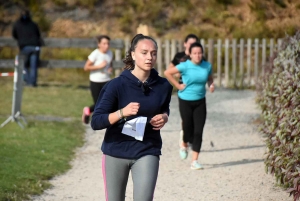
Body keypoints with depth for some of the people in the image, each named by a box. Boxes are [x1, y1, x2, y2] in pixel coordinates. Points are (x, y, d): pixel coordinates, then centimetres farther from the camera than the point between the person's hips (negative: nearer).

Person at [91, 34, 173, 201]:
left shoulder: (163, 86, -2)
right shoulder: (117, 85, -14)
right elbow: (96, 122, -17)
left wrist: (164, 117, -4)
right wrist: (122, 112, -32)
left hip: (147, 152, 1)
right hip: (116, 152, -1)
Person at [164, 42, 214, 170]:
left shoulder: (207, 66, -2)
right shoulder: (185, 66, -14)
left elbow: (210, 79, 16)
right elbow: (167, 73, -9)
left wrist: (211, 85, -5)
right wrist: (178, 85, -9)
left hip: (200, 102, 3)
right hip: (186, 101, -3)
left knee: (198, 131, -4)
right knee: (188, 127, 7)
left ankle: (195, 161, -1)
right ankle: (184, 145, 43)